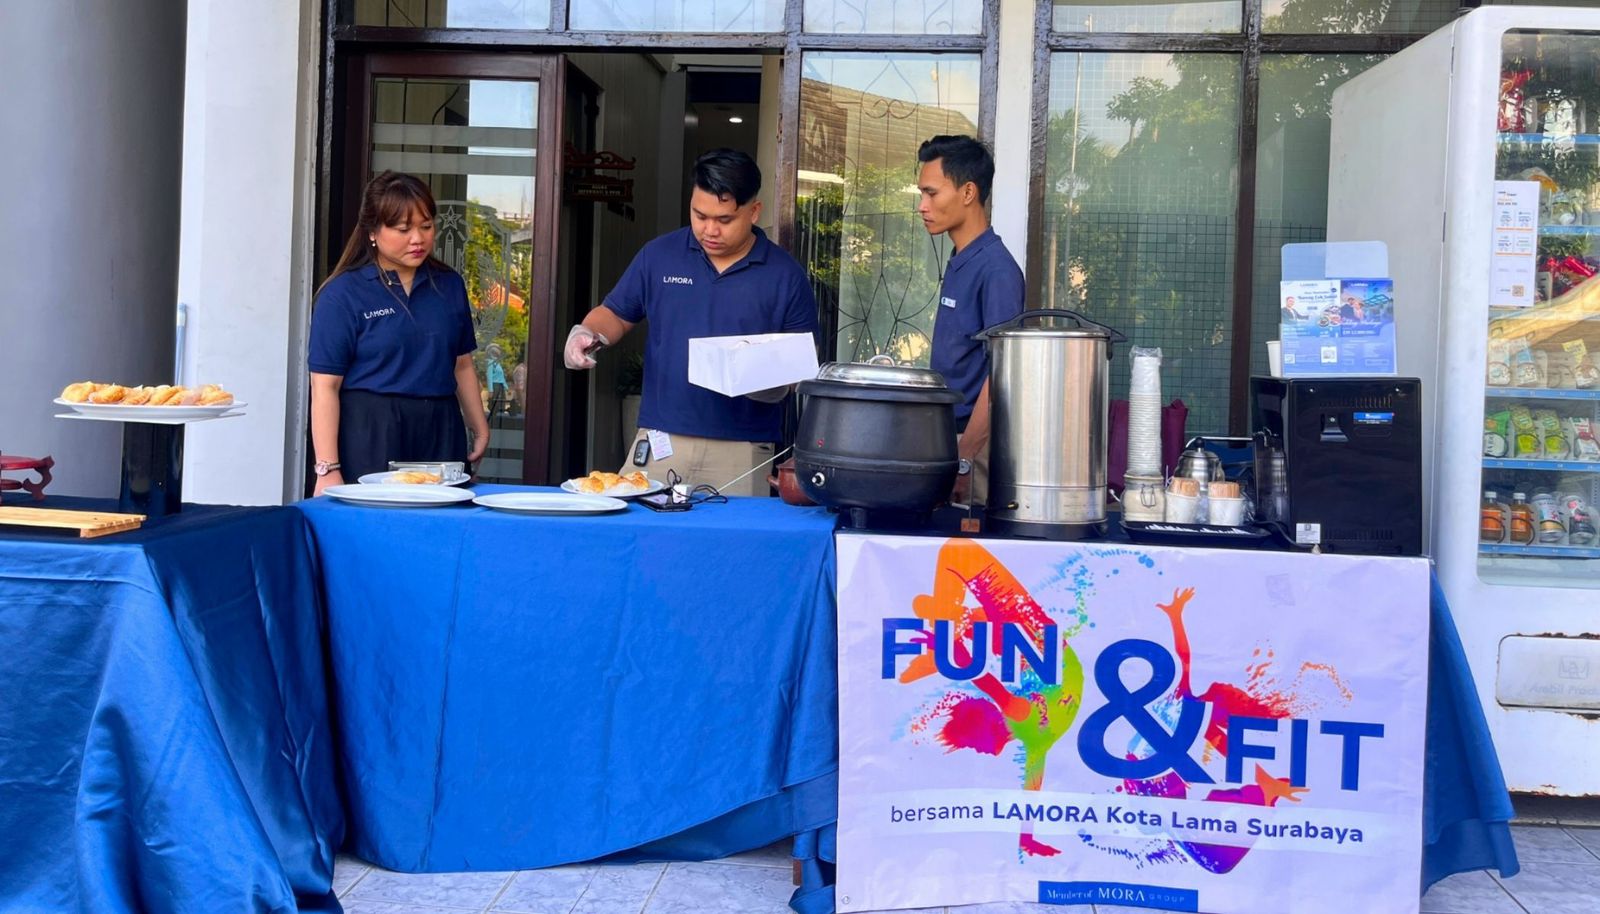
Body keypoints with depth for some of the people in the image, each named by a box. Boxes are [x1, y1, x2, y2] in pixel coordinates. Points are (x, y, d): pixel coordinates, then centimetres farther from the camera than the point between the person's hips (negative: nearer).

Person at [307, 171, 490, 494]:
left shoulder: (449, 285, 12)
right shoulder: (343, 294, -3)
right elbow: (325, 386, -7)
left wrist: (480, 430, 17)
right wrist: (328, 469, -12)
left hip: (440, 433, 4)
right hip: (370, 439, -4)